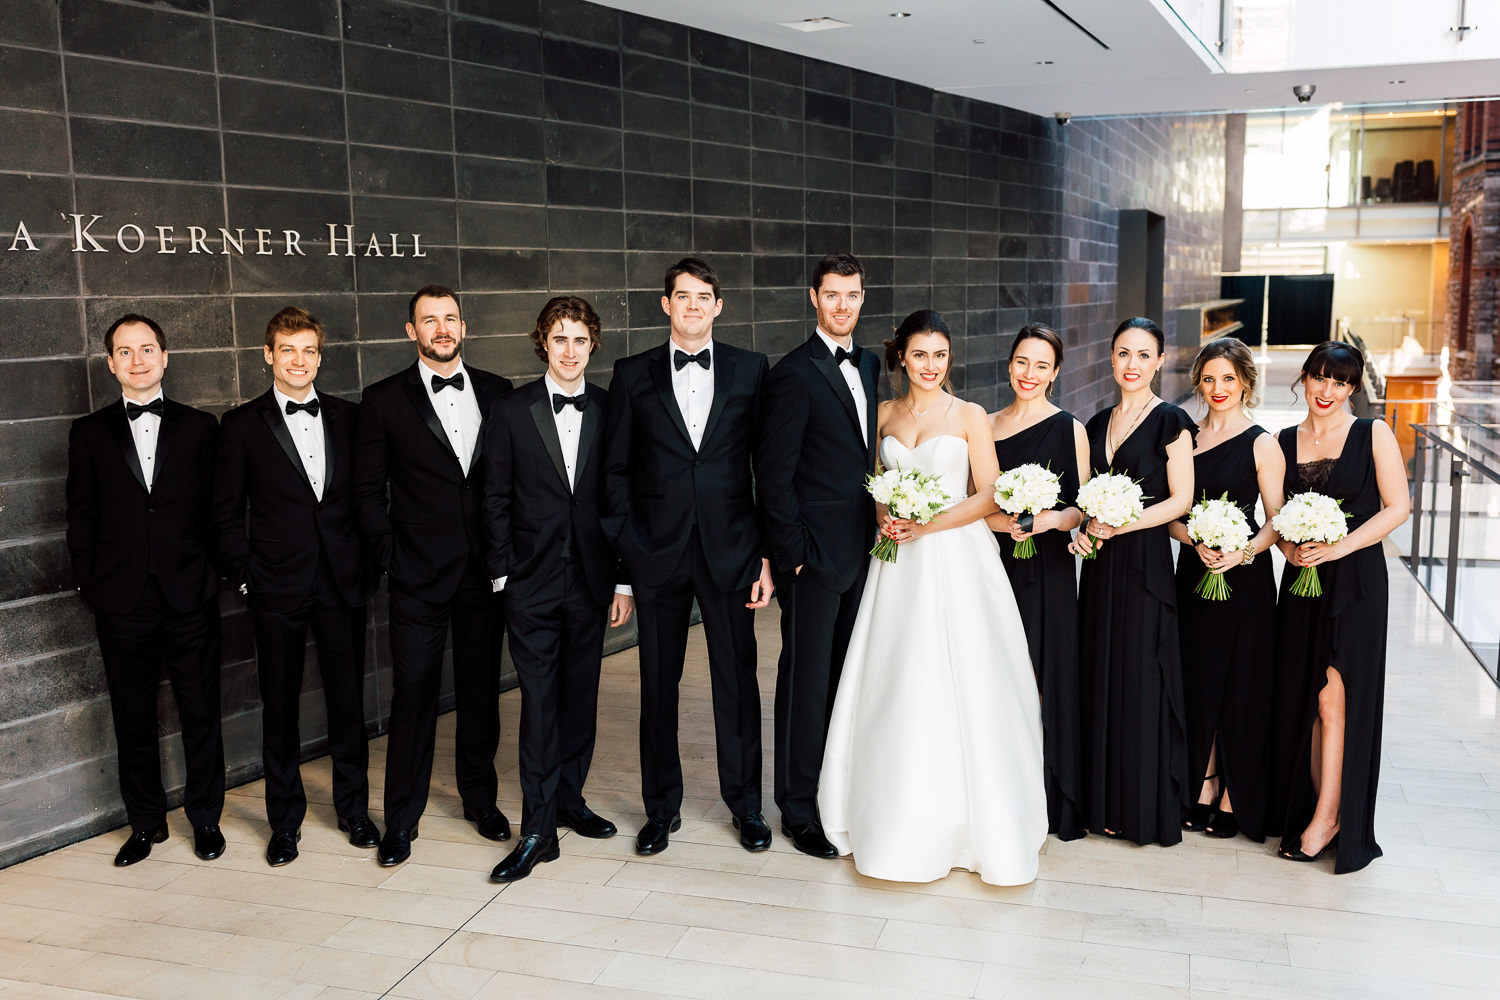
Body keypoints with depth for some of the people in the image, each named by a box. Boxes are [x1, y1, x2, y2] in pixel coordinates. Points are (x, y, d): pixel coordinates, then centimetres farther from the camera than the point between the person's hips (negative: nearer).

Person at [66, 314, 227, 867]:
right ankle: (145, 821, 25)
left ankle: (205, 816, 22)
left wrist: (210, 575, -3)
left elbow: (217, 509, 3)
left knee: (201, 711, 7)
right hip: (122, 601, 1)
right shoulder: (89, 433, 7)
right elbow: (81, 517, 7)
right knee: (133, 718, 10)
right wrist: (91, 584, 0)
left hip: (190, 597, -1)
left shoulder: (200, 427, 5)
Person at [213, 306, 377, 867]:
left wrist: (366, 563, 2)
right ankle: (285, 820, 21)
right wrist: (244, 576, -4)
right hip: (277, 587, -2)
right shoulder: (243, 425, 1)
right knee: (279, 704, 7)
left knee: (347, 698, 9)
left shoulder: (346, 417, 7)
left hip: (342, 582, 2)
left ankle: (354, 808, 24)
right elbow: (227, 512, 2)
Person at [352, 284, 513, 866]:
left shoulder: (496, 392, 7)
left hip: (485, 571, 3)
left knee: (481, 688, 12)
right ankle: (401, 819, 14)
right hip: (419, 576, -2)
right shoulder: (385, 401, 0)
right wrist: (390, 555, -6)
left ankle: (480, 799, 28)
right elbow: (368, 491, 1)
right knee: (413, 694, 1)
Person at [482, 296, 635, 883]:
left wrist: (624, 580, 3)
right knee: (539, 700, -2)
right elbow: (496, 499, 1)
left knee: (580, 695, 12)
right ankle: (538, 829, 4)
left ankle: (570, 798, 29)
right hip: (532, 581, -2)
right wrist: (502, 575, -4)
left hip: (591, 579, 2)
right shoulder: (510, 412, 0)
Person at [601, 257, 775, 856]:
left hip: (730, 548, 0)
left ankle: (745, 803, 26)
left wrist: (768, 553, -2)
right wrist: (623, 553, -2)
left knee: (737, 679, 8)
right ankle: (661, 807, 26)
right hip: (657, 553, 0)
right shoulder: (634, 374, 4)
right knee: (658, 683, 9)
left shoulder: (751, 370, 4)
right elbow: (617, 470, 4)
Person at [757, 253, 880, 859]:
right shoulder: (794, 373, -11)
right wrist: (794, 554, -14)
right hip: (815, 555, -7)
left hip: (862, 551, 7)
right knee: (807, 682, 1)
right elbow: (775, 475, -13)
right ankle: (799, 810, 14)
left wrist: (879, 529, 9)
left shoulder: (869, 365, 12)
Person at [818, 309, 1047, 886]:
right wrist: (884, 518, -4)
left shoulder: (969, 416, 0)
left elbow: (988, 495, -3)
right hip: (898, 566, 3)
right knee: (894, 689, 3)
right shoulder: (884, 415, 10)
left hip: (956, 559, -3)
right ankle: (898, 818, 16)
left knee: (958, 683, -4)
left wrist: (927, 525, -13)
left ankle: (966, 818, 10)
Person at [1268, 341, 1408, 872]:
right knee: (1301, 697, 5)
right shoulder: (1284, 441, 9)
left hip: (1355, 580, -4)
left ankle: (1329, 816, 2)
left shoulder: (1373, 434, -1)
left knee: (1334, 695, -7)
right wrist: (1290, 548, -8)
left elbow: (1398, 506, -5)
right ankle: (1311, 808, 15)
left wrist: (1337, 547, -15)